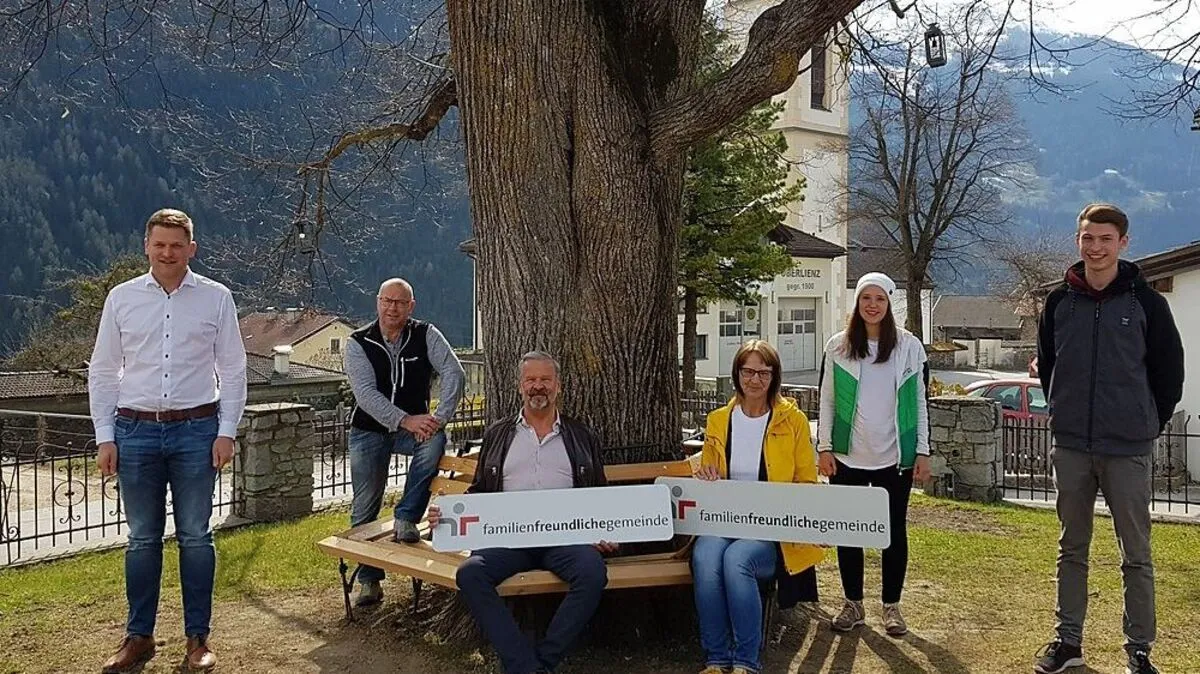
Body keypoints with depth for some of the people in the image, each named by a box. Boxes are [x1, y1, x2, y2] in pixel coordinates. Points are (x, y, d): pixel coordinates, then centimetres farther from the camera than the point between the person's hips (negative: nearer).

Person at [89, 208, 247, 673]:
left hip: (196, 430, -1)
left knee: (195, 537, 5)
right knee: (142, 538, 9)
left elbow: (232, 369, 3)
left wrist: (226, 431, -3)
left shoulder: (216, 298, 1)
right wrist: (105, 437, 2)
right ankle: (138, 637, 22)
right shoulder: (122, 298, 5)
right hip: (135, 430, 1)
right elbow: (102, 372, 8)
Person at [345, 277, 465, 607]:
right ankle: (369, 580, 17)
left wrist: (440, 417, -30)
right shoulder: (358, 343, -8)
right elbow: (366, 394, -19)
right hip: (369, 431, 0)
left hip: (414, 425, 0)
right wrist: (406, 421, -30)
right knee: (365, 507, 2)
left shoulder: (426, 335, -6)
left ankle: (406, 518, -20)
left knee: (435, 443, -33)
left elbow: (454, 373, -16)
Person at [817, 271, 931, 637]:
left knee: (894, 531, 7)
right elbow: (827, 400, 5)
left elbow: (920, 402, 4)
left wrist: (923, 452, 0)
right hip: (848, 456, 1)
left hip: (895, 456, 0)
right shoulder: (838, 346, 2)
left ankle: (892, 606, 21)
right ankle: (853, 604, 21)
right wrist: (824, 448, -2)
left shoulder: (909, 346, 1)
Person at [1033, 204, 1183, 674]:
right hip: (1071, 448, 3)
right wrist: (1065, 415, 12)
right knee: (1072, 549, 12)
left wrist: (1148, 424, 3)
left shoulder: (1145, 301, -3)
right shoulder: (1059, 301, 3)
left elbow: (1169, 371, 2)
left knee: (1136, 555, 6)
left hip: (1129, 450, -2)